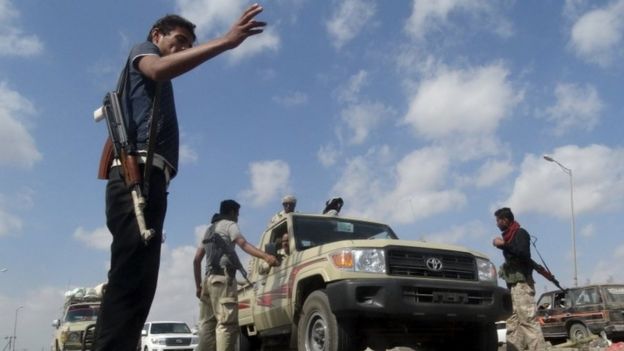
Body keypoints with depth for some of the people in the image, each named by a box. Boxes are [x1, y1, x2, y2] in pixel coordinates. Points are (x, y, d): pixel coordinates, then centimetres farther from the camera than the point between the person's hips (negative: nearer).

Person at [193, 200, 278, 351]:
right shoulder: (229, 224, 5)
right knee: (226, 323, -18)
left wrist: (198, 286, 25)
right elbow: (243, 244, -16)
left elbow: (196, 260, 24)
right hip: (222, 278, -8)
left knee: (208, 324, 6)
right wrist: (265, 256, -30)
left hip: (209, 279, 8)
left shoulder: (210, 229, 28)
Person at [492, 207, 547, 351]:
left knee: (527, 319, -16)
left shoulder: (520, 233, -4)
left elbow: (523, 253, -20)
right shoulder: (509, 235, 21)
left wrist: (504, 245, -19)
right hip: (512, 282, 9)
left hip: (521, 282, -9)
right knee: (513, 320, 4)